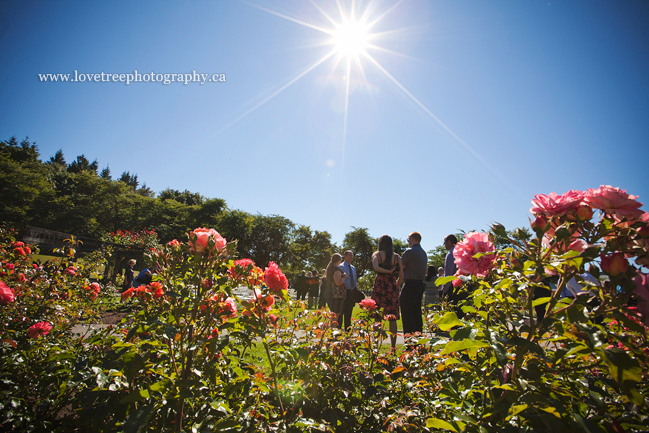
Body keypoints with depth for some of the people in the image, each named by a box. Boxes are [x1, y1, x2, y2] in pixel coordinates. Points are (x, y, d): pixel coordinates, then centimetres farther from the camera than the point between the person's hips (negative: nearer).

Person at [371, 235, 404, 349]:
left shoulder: (376, 254, 1)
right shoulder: (397, 256, 6)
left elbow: (376, 267, -19)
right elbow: (401, 276, 2)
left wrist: (388, 271, -8)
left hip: (379, 285, -1)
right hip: (392, 286, 1)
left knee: (377, 318, 4)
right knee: (392, 319, 5)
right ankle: (393, 346, 5)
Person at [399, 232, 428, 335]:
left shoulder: (410, 252, -12)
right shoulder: (423, 253, 15)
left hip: (410, 284, -9)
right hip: (420, 283, 9)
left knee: (407, 313, -5)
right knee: (417, 312, 13)